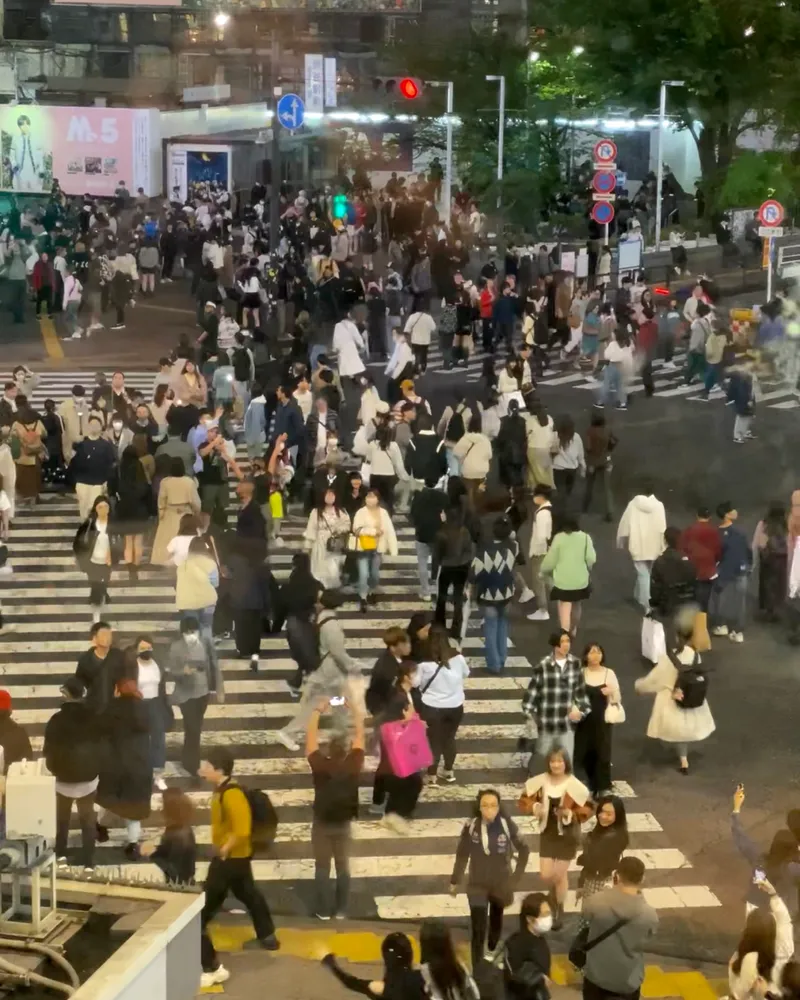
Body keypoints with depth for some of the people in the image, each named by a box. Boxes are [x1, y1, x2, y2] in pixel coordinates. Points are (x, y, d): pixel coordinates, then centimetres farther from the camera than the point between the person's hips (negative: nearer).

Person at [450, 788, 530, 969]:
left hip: (500, 884, 1)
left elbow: (524, 850, -5)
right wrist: (455, 881, 3)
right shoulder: (471, 826, -18)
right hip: (477, 885, -1)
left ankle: (491, 950, 54)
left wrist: (516, 877, -6)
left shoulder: (507, 825, -19)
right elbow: (462, 854, -5)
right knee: (478, 928, -7)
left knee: (496, 919, 25)